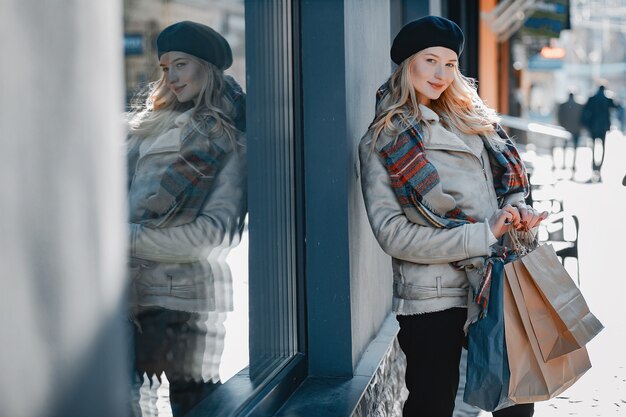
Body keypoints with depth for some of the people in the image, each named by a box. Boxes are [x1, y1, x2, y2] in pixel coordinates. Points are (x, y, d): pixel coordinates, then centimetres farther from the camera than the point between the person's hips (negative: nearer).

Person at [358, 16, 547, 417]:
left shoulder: (471, 120, 13)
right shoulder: (381, 142, -2)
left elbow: (510, 187, 19)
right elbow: (392, 232, -12)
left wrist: (519, 211, -6)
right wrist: (483, 234, -18)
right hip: (433, 298, -5)